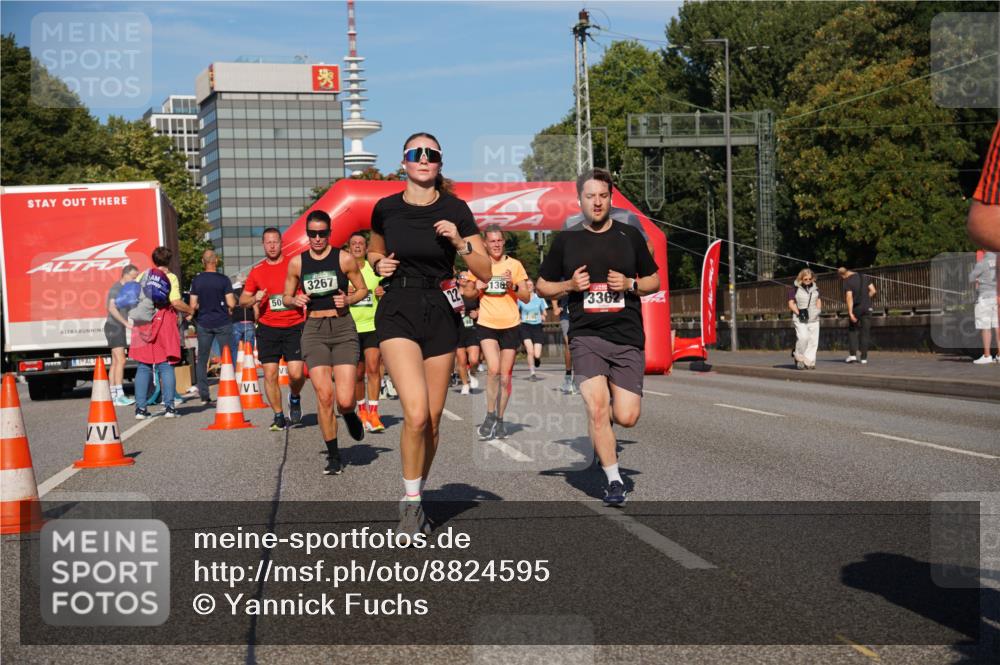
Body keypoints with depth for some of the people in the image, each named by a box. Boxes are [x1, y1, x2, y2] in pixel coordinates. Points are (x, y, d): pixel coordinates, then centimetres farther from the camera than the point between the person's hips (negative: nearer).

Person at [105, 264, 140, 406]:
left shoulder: (125, 289, 15)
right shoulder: (116, 288, -15)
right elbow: (112, 308, -28)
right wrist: (126, 323, -34)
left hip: (119, 328, 10)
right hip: (114, 327, -10)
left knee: (115, 362, 9)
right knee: (121, 361, -16)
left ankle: (113, 396, 11)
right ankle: (120, 396, -21)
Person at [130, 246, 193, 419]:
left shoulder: (142, 276, 11)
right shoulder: (171, 277, -1)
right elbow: (176, 302, -11)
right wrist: (190, 311, 5)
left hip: (143, 325, 3)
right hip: (164, 323, -3)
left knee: (143, 367, 6)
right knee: (166, 366, 1)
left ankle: (140, 408, 2)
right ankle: (169, 407, -2)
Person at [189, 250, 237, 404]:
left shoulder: (196, 280, 0)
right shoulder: (223, 280, -7)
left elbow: (193, 306, -2)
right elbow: (231, 303, -12)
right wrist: (234, 299, 10)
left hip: (203, 323, 2)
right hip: (222, 322, -2)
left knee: (202, 359, 8)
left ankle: (204, 395, 4)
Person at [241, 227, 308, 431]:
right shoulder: (257, 270, 8)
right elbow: (242, 300, 14)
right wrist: (254, 299, -7)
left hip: (294, 326, -2)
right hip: (268, 328, 2)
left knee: (296, 373, -10)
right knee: (270, 374, -1)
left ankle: (295, 398, 22)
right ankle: (278, 416, 12)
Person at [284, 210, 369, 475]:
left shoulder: (344, 259, 1)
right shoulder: (297, 263, 7)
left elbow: (362, 289, 11)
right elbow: (286, 297, 17)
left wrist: (348, 299, -9)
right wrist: (295, 300, -6)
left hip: (343, 327, -1)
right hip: (313, 330, 1)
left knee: (344, 400, -11)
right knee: (324, 396, -9)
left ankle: (350, 414, 29)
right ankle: (333, 455, 6)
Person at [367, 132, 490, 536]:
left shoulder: (455, 210, -2)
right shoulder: (386, 209, 0)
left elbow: (485, 272, -2)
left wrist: (460, 243, -17)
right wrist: (379, 263, -1)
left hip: (442, 314, 2)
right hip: (398, 312, -1)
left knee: (432, 418, 6)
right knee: (416, 414, -18)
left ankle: (416, 496, 26)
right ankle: (411, 500, -1)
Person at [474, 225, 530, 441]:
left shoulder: (514, 265, 5)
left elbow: (526, 298, 6)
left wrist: (513, 286, -12)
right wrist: (478, 287, -6)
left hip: (510, 326, 1)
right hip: (486, 325, -1)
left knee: (505, 376, 5)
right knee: (493, 369, -22)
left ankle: (500, 419, 19)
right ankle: (490, 416, -8)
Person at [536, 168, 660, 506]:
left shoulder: (629, 235, 9)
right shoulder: (565, 240, 7)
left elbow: (654, 280, 15)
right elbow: (542, 286, 15)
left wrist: (630, 284, -5)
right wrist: (570, 285, -4)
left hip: (628, 338, 1)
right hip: (586, 335, -1)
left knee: (626, 417, -7)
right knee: (597, 408, -17)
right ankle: (614, 480, -2)